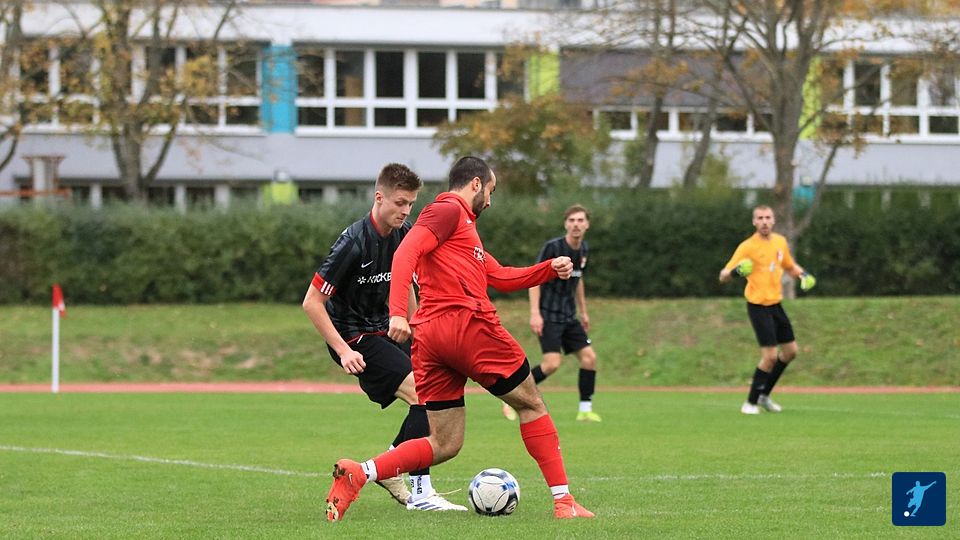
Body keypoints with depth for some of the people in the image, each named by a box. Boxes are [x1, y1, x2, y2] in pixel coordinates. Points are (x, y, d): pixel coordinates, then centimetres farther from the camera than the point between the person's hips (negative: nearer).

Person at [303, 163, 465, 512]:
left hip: (384, 329, 8)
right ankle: (420, 493, -17)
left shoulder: (404, 235, 1)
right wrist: (343, 351, -22)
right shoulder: (354, 242, -21)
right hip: (353, 337, -8)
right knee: (422, 393, -22)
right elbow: (312, 302, -19)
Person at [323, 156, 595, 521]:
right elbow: (406, 253, -15)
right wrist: (398, 311, -26)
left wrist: (550, 269, 20)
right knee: (530, 405, 7)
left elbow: (501, 278, 32)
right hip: (468, 324, -9)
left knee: (444, 445, 7)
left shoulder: (463, 225, 30)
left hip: (430, 336, 9)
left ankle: (359, 474, -12)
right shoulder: (449, 211, 0)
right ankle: (563, 501, 6)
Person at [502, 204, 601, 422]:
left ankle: (585, 410, 8)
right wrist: (535, 313, -21)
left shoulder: (583, 249, 8)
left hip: (569, 316, 7)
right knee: (552, 363, -18)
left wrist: (583, 312, 25)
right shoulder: (552, 247, -14)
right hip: (549, 314, -7)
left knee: (589, 357, -2)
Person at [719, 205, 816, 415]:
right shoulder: (747, 247, -13)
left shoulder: (780, 242, 6)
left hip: (776, 304, 7)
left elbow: (790, 266, 22)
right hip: (758, 306, -7)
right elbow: (723, 276, -15)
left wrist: (803, 275, 1)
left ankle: (764, 395, 25)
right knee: (770, 356, -13)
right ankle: (750, 403, 0)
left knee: (790, 351, 10)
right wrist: (734, 271, -38)